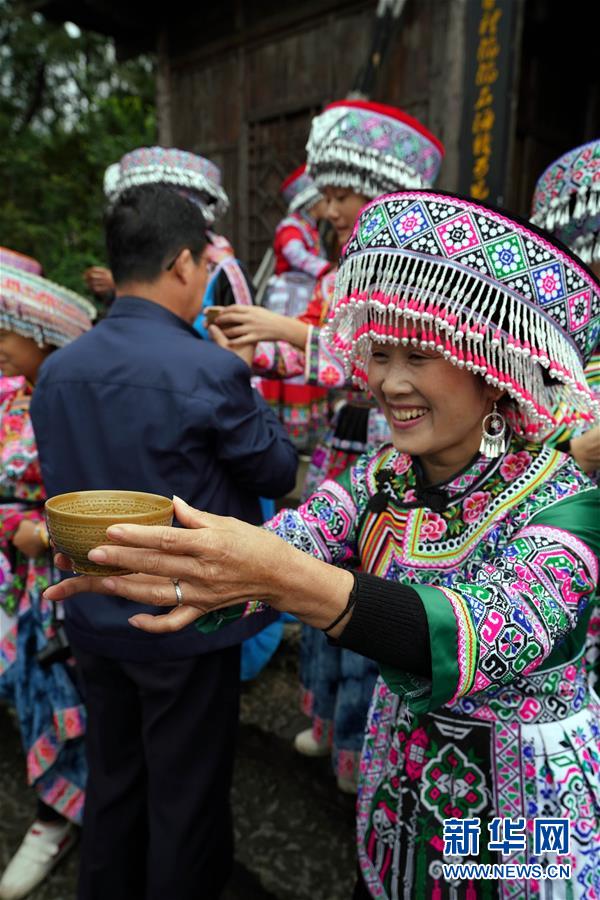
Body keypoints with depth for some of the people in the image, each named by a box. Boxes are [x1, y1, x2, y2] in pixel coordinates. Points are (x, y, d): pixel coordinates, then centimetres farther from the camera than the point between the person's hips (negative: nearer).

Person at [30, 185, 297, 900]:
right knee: (186, 802, 15)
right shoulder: (208, 370, -22)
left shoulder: (55, 371, -2)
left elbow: (61, 486, 9)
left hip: (96, 620, 6)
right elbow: (280, 474, -9)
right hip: (188, 624, -6)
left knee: (111, 787, 24)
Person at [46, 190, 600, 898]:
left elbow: (499, 635, -40)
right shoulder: (381, 477, -7)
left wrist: (290, 580, -53)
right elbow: (284, 546, -21)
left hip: (525, 809, -3)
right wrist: (177, 571, -41)